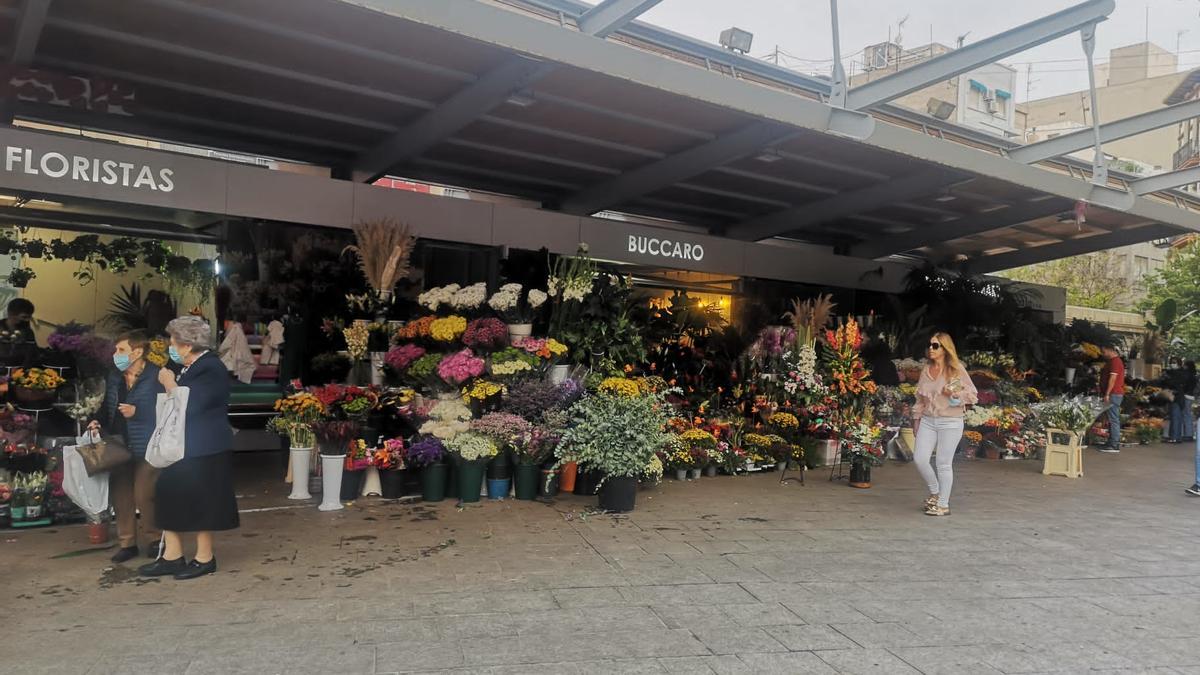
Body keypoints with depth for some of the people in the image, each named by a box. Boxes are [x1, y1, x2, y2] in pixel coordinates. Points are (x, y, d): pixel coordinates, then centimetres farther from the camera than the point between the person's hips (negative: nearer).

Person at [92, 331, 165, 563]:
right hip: (119, 447, 7)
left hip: (146, 448, -6)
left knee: (144, 496, -3)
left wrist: (136, 412, -21)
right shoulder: (114, 377, 10)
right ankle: (127, 542, 22)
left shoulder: (156, 377, -11)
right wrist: (99, 423, 2)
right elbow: (108, 409, 20)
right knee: (120, 495, 10)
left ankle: (153, 539, 16)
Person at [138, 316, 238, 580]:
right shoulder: (191, 368, 13)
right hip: (183, 447, 10)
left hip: (204, 451, -9)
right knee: (168, 497, 9)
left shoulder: (211, 369, -17)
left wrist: (169, 383, -12)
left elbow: (189, 405, -24)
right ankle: (172, 557, 17)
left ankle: (205, 558, 13)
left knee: (199, 503, 0)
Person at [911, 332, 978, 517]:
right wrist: (917, 418, 15)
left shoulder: (956, 369, -4)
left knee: (944, 464, 0)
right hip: (928, 421, 5)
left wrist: (956, 394, -19)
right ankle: (935, 492, 19)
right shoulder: (926, 369, 10)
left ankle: (943, 505, 11)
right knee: (919, 458, -5)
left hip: (950, 422, -5)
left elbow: (973, 394, -2)